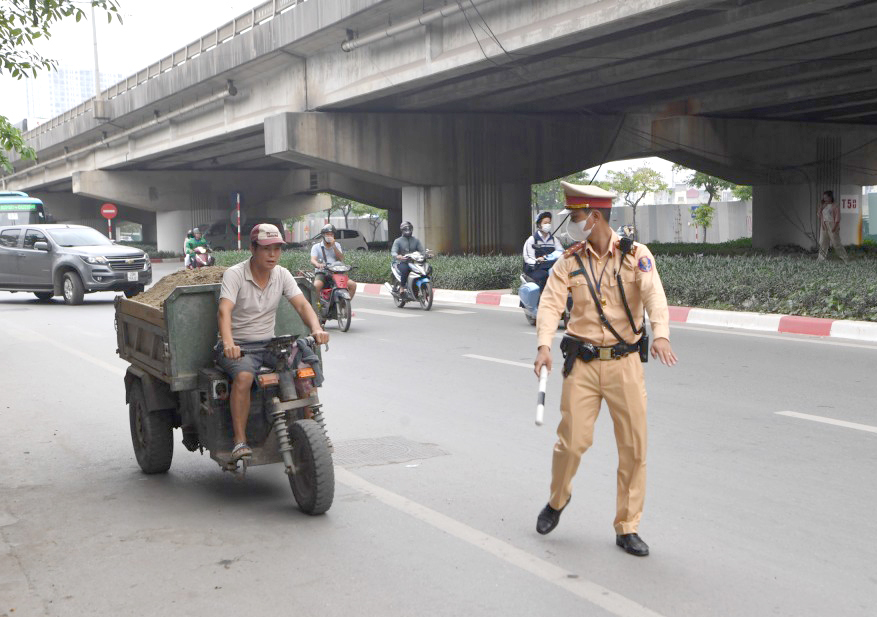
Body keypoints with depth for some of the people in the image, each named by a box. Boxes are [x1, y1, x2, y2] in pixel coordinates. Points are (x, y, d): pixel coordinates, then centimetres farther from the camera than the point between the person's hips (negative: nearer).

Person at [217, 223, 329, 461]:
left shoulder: (282, 274, 4)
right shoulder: (234, 274, -11)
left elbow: (302, 304, -6)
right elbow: (224, 311, -25)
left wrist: (316, 329, -27)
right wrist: (228, 343, -44)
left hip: (269, 343, 4)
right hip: (238, 346, -4)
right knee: (244, 376, -35)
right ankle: (239, 441, -27)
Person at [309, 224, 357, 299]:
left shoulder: (337, 245, 17)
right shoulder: (316, 247, 6)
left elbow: (341, 259, 1)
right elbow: (313, 260, -11)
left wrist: (333, 246, -9)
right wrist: (318, 264, -36)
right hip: (322, 273, -3)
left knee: (353, 284, -16)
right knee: (317, 285, -37)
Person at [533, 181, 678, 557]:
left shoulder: (636, 255, -2)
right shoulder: (569, 262, 3)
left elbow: (654, 296, -17)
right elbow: (550, 303, -6)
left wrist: (660, 335, -35)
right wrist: (544, 346, -23)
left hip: (625, 362, -1)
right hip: (582, 363, 1)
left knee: (634, 447, 2)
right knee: (573, 441, -2)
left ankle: (627, 529, 16)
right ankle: (557, 500, 29)